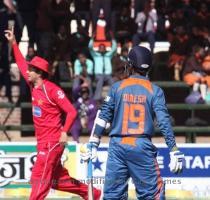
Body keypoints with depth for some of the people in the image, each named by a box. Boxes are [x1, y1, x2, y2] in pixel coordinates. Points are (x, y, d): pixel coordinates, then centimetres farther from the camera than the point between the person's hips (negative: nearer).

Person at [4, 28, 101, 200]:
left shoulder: (52, 90, -14)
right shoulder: (34, 87, 9)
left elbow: (71, 111, -17)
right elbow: (21, 63, 20)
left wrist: (64, 131, -28)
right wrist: (13, 43, 19)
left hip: (52, 142, -8)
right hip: (43, 142, 8)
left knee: (39, 177, -11)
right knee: (57, 179, 12)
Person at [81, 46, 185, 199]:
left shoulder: (117, 87, 5)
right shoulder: (155, 91, 1)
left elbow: (103, 117, 2)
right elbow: (164, 122, -7)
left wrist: (93, 144, 5)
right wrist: (174, 152, -8)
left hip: (117, 146, 1)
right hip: (142, 147, -1)